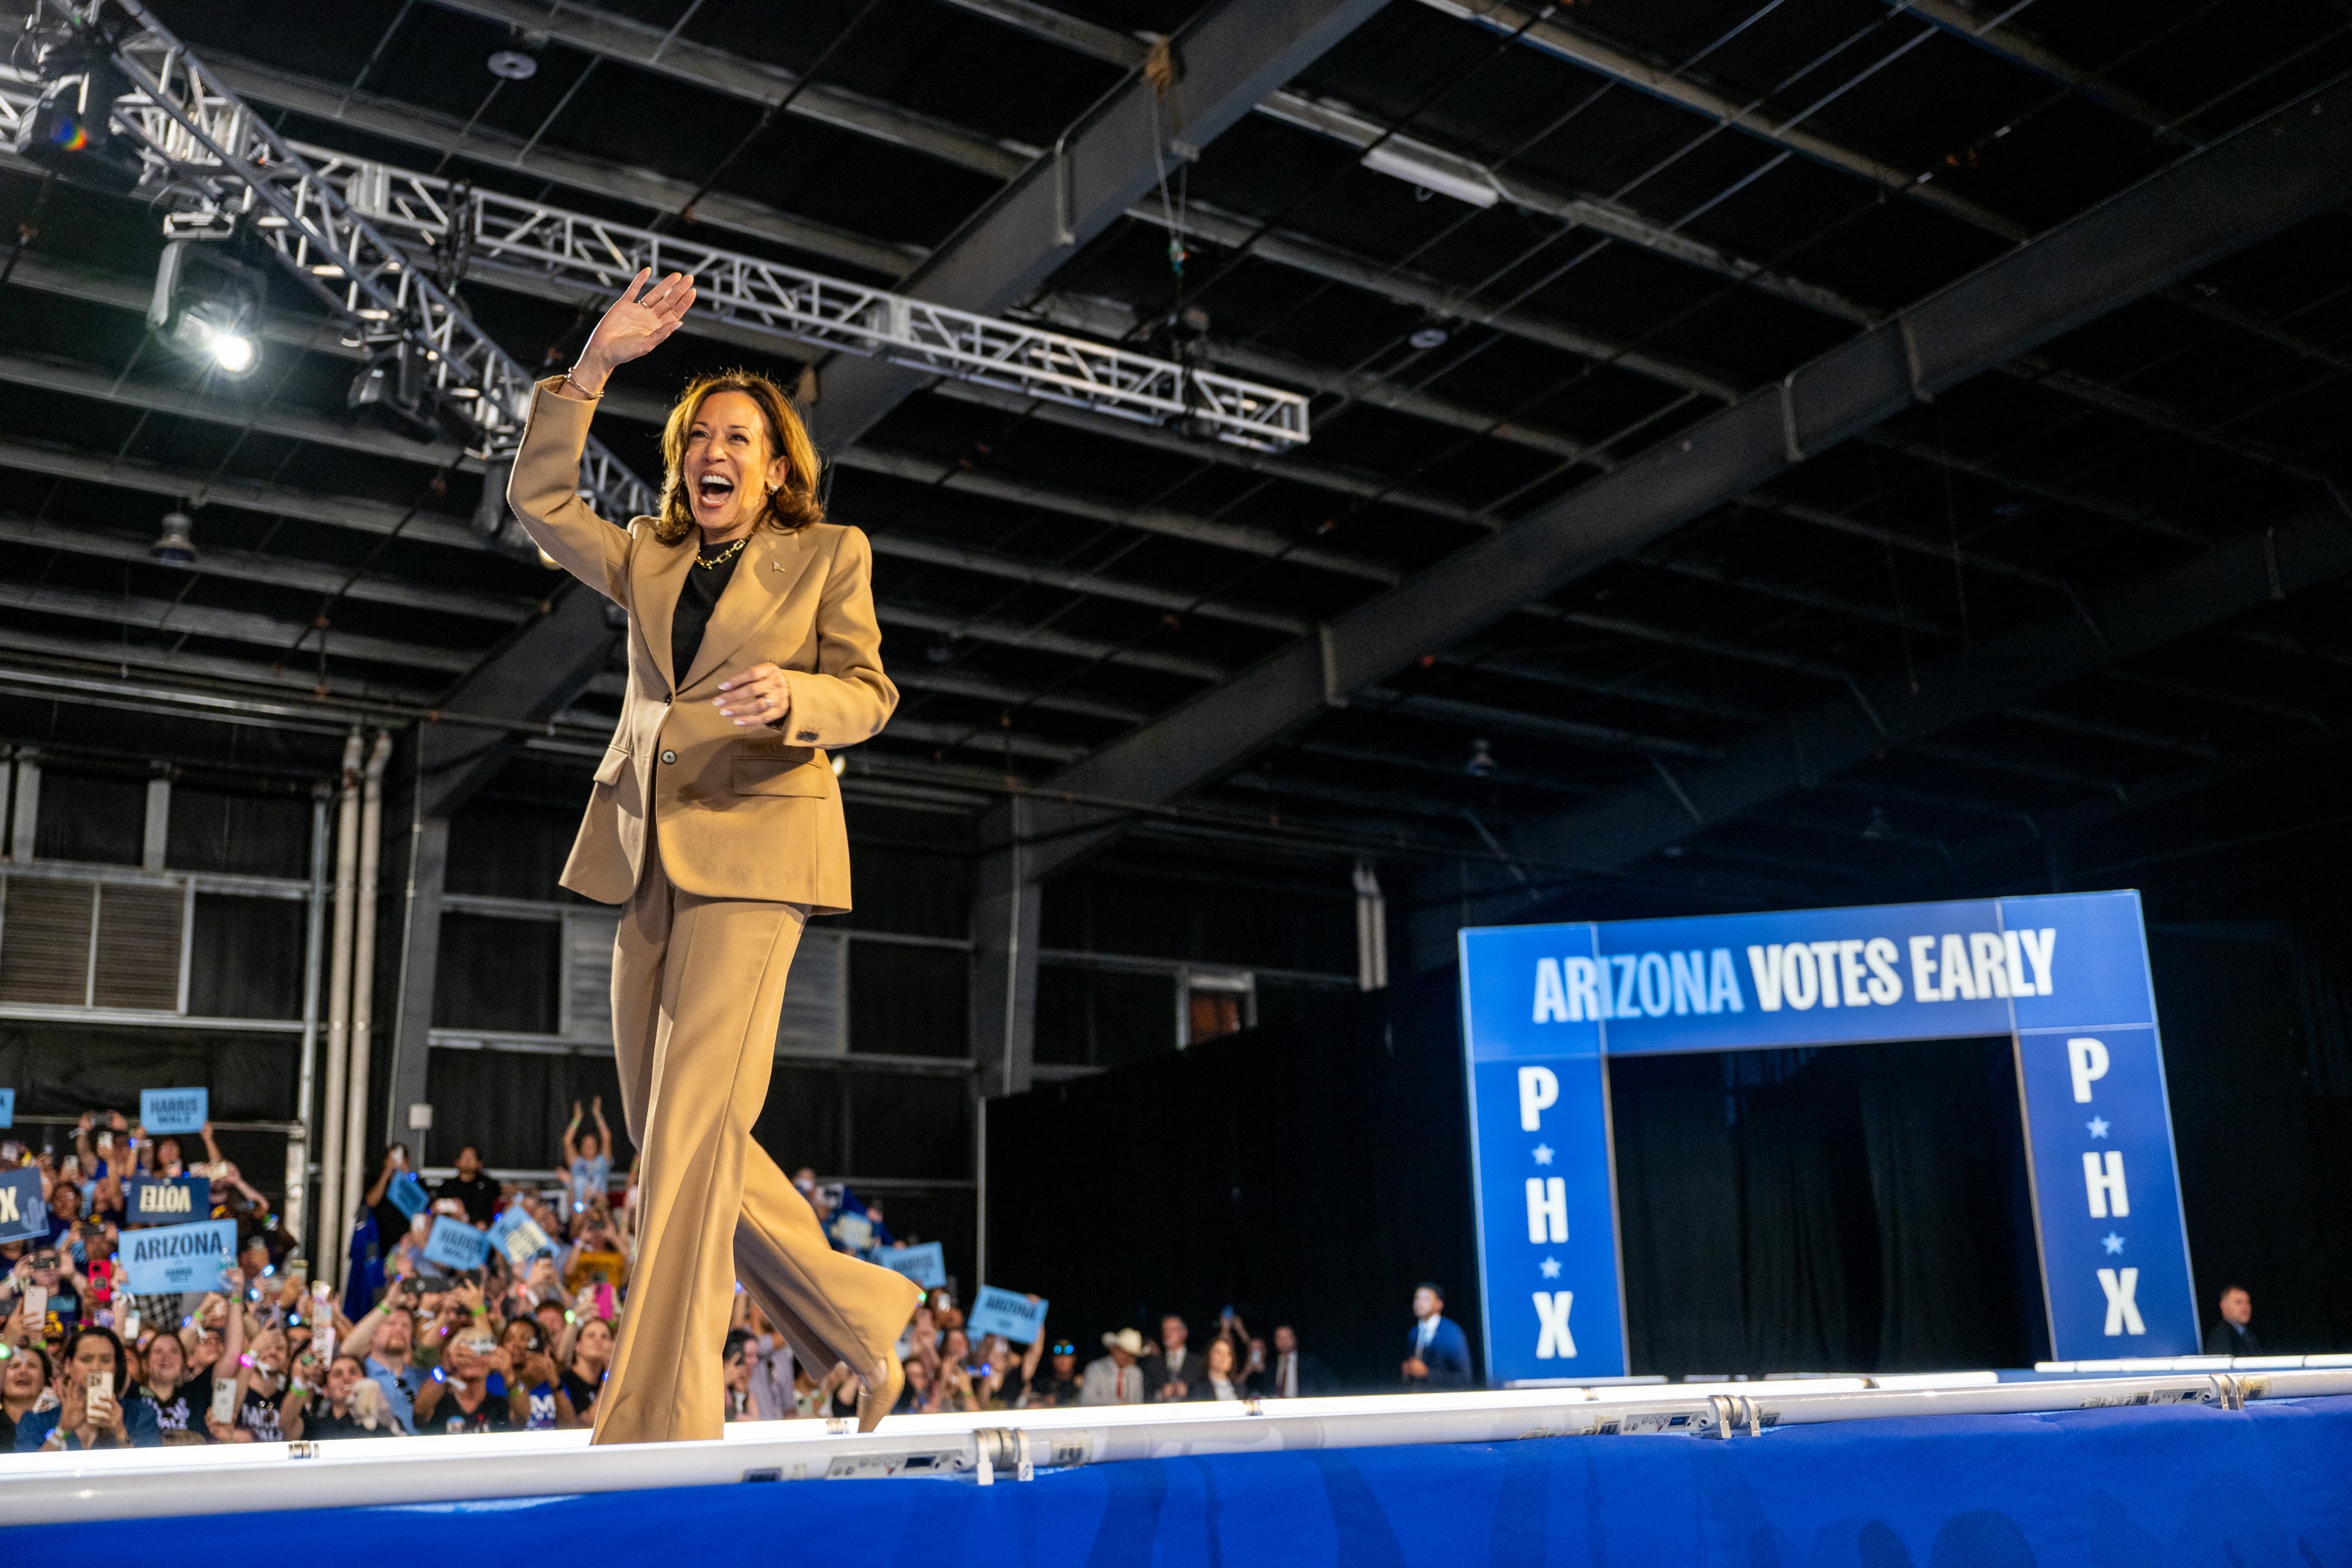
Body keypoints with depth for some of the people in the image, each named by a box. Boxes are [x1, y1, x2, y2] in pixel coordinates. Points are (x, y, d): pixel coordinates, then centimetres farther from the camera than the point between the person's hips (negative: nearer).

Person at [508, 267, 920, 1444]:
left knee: (694, 1121, -14)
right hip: (649, 850, 6)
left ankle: (656, 1421, -11)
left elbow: (870, 693, 1)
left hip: (753, 847, -6)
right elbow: (537, 499, 12)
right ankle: (859, 1314, 21)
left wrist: (792, 697, -21)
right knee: (667, 1132, 6)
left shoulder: (828, 555, 8)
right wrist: (593, 366, 5)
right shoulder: (647, 561, 21)